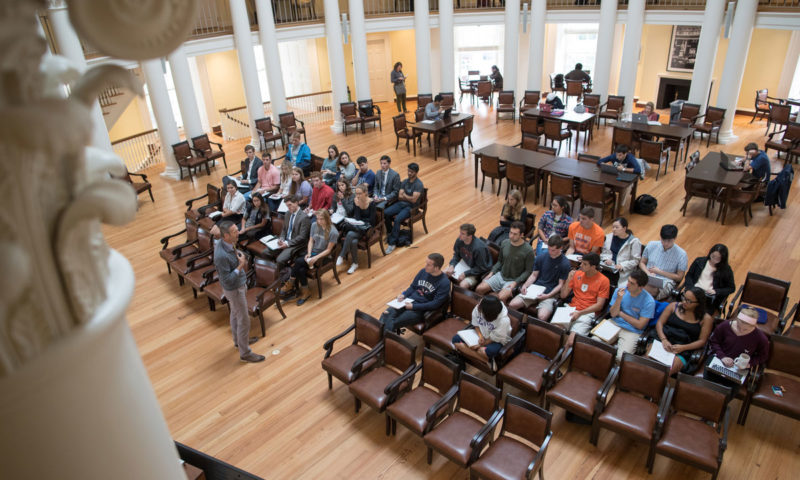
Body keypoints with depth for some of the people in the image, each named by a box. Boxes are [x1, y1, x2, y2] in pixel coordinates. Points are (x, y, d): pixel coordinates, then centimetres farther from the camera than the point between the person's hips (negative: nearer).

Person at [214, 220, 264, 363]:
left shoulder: (225, 243, -8)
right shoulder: (221, 256, -36)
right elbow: (227, 279, -29)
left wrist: (240, 257, -4)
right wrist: (241, 265, -28)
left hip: (239, 284, 9)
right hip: (234, 289, -9)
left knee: (235, 314, 28)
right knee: (244, 321, 4)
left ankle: (238, 340, 49)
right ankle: (245, 353, 21)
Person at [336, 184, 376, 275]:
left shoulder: (371, 203, -11)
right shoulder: (355, 201, 1)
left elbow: (371, 220, -10)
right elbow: (356, 217, -5)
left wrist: (360, 221, -13)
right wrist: (357, 205, -19)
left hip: (367, 228, -4)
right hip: (356, 226, 4)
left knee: (350, 234, -31)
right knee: (354, 241, -30)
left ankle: (342, 256, -21)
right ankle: (354, 263, -16)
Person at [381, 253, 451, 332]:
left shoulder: (444, 283, -12)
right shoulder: (423, 271, 7)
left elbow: (435, 304, -16)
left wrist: (413, 306, -20)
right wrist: (403, 295, -2)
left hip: (423, 309, -6)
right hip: (410, 301, 6)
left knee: (392, 323, -24)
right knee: (387, 313, -20)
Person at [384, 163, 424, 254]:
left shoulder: (419, 184, -11)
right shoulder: (405, 182, 10)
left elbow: (413, 200, -19)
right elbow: (399, 197, 4)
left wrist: (404, 195, -4)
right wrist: (409, 197, -12)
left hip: (411, 207, -6)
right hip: (401, 203, 6)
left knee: (397, 219, -31)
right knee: (385, 213, -18)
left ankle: (392, 243, -22)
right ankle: (390, 232, 6)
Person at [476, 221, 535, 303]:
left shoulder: (528, 250, -16)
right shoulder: (504, 243, 0)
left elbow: (528, 271, -9)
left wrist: (516, 282, -18)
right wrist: (492, 272, 1)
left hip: (514, 280, -5)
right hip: (500, 275, 5)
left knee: (501, 298, -31)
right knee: (479, 289, -9)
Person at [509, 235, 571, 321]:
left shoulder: (565, 264, -3)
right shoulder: (540, 258, 9)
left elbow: (560, 284, -2)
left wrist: (548, 295, -16)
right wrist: (525, 285, -4)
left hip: (551, 294, -4)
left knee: (542, 317, -32)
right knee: (512, 305, -17)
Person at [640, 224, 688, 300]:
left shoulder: (681, 254, -1)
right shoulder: (651, 245, 7)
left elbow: (679, 277, 2)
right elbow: (642, 263, 15)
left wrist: (659, 272, -6)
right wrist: (648, 273, -7)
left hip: (665, 283, -3)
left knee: (653, 290, -40)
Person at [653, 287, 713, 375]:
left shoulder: (706, 319, 8)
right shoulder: (674, 306, 14)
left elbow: (702, 341, 3)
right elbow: (659, 323, 8)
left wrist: (683, 347, -14)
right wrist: (664, 340, -11)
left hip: (684, 350, -2)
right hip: (663, 341, 2)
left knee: (667, 371, -34)